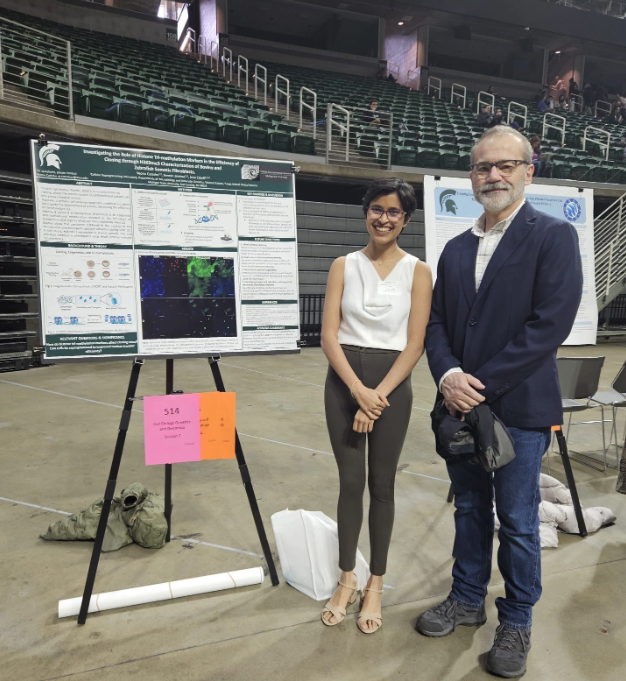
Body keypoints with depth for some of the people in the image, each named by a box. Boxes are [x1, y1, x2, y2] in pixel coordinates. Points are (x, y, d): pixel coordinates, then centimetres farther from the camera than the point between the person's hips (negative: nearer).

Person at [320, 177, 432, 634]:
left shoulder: (418, 271, -1)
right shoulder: (344, 266, 2)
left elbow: (414, 345, -6)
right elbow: (329, 336, -4)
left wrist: (378, 396, -13)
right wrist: (358, 390, -15)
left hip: (392, 385, -1)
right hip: (343, 382, 1)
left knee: (382, 485, 9)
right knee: (350, 482, 9)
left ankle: (376, 584, 27)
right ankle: (347, 579, 28)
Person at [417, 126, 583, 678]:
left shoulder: (554, 236, -7)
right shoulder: (456, 248, 11)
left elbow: (550, 325, -17)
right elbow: (437, 323, 8)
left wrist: (482, 385, -18)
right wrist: (449, 375, -11)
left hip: (518, 407, -5)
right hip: (460, 404, 5)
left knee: (517, 521, 9)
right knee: (470, 509, 19)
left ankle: (516, 621, 32)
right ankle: (468, 601, 38)